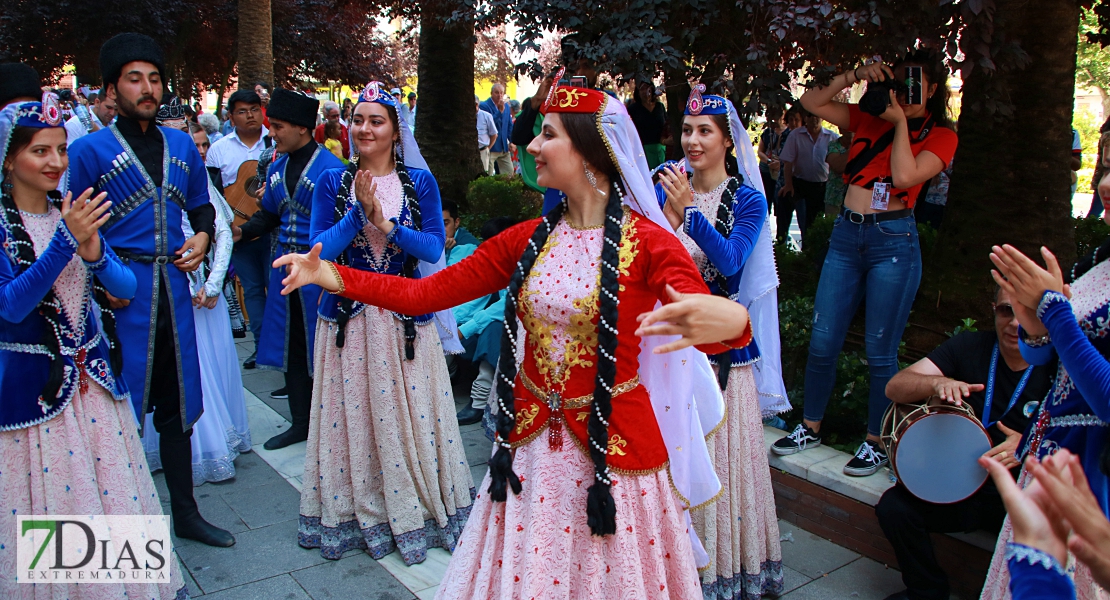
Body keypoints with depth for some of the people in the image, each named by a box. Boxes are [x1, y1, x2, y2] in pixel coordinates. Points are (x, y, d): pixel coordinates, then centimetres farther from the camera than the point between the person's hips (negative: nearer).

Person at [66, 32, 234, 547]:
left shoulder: (181, 146, 12)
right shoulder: (89, 150, -4)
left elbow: (201, 206, 22)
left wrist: (202, 236, 2)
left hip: (174, 287, 5)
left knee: (178, 404, 13)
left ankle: (185, 513, 27)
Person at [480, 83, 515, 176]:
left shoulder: (506, 106, 13)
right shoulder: (484, 106, -8)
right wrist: (500, 111, -25)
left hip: (504, 147, 7)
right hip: (490, 147, -6)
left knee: (509, 173, 8)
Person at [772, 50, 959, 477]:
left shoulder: (939, 136, 1)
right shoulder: (868, 119, 11)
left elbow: (905, 176, -17)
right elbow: (811, 102, 7)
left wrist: (901, 122, -8)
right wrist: (853, 77, -2)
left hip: (893, 241, -4)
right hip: (846, 234, 4)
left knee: (880, 350, 2)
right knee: (822, 341, 6)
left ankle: (876, 444, 18)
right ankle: (810, 428, 22)